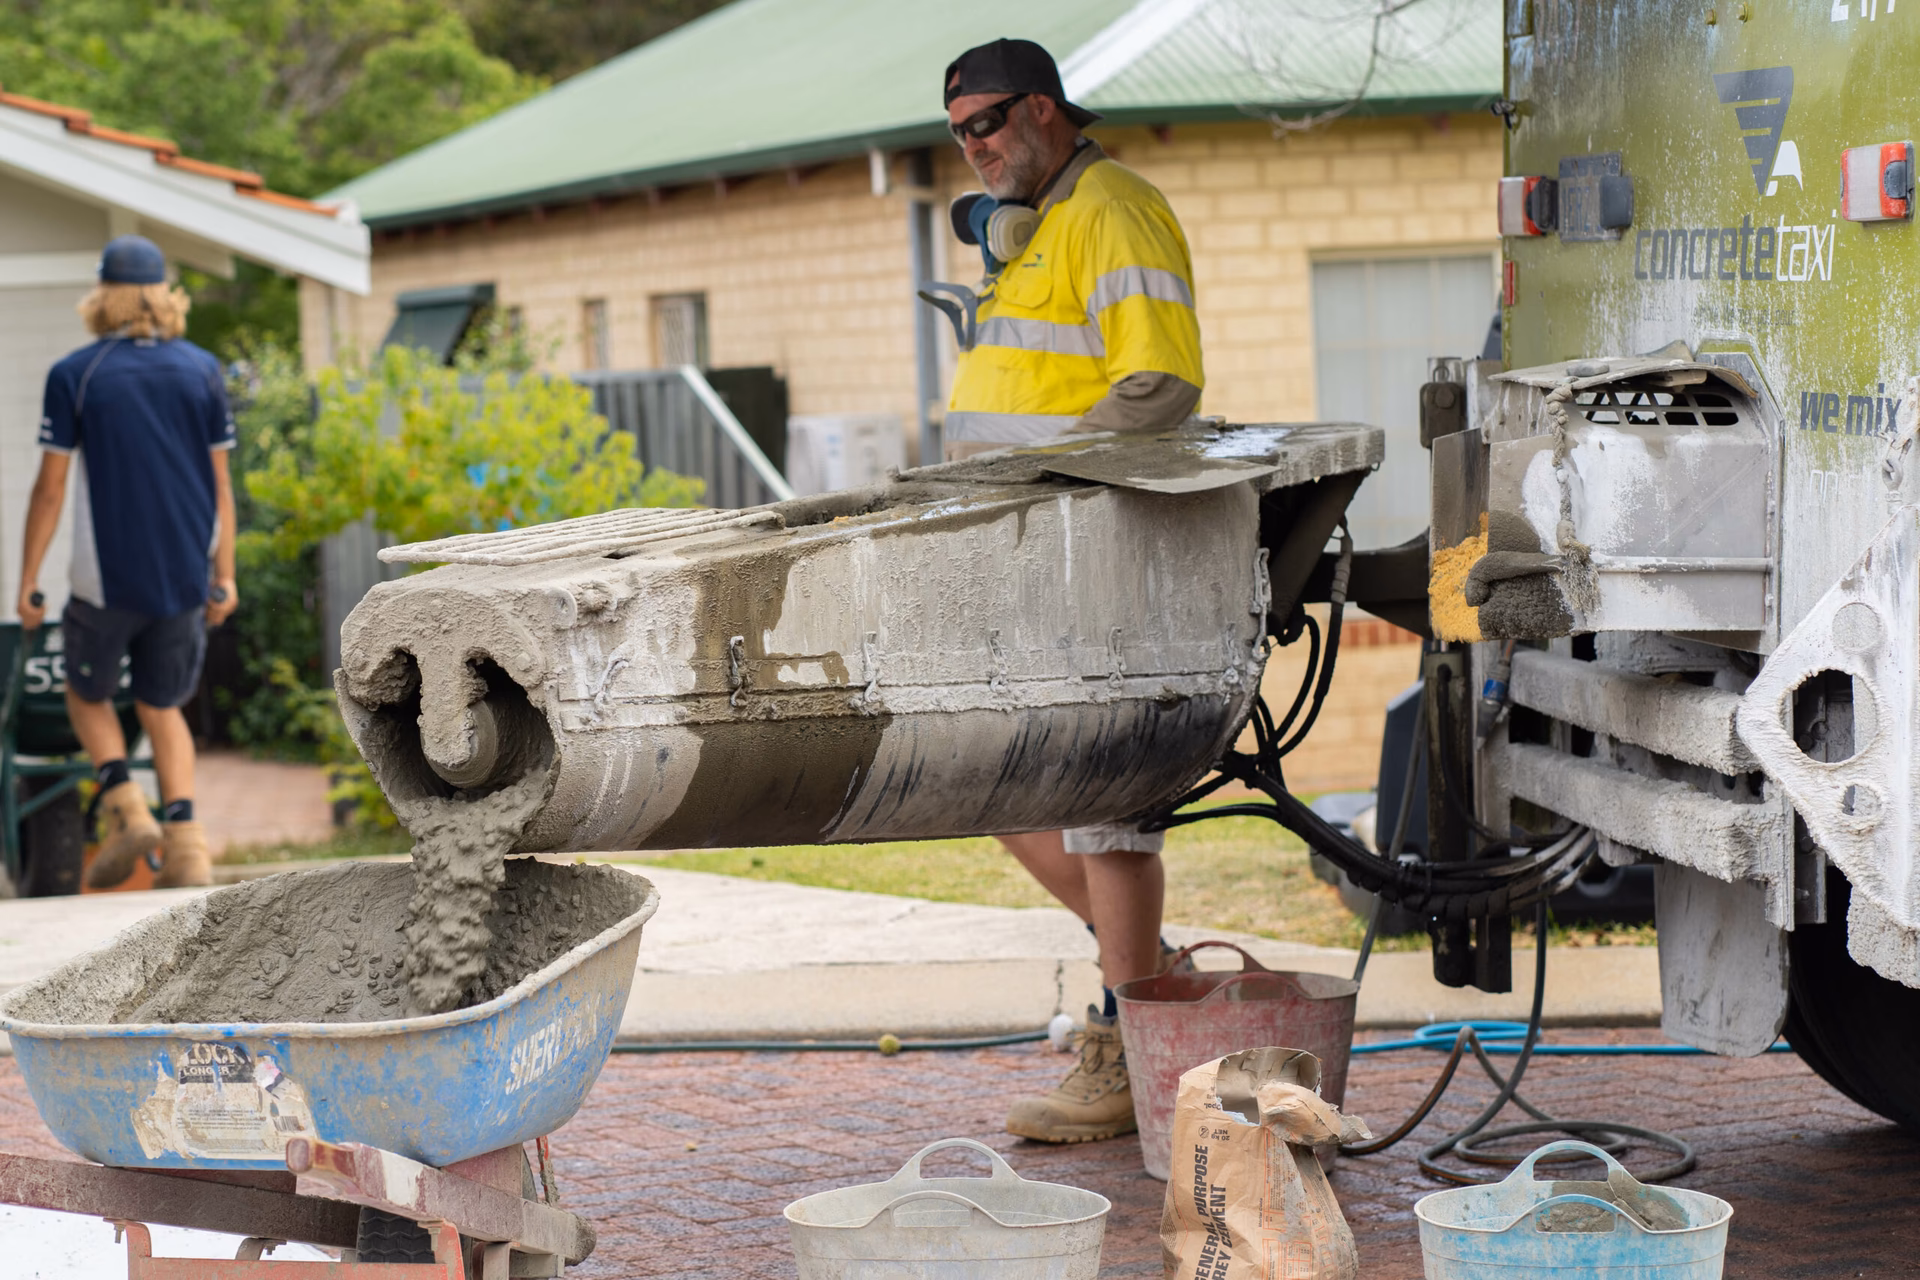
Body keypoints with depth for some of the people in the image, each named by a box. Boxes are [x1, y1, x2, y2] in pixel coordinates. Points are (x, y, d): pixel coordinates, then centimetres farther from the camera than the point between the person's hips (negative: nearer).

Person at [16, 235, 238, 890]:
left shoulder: (75, 375, -6)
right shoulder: (203, 371, 3)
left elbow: (50, 487, -6)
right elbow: (220, 483, 6)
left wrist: (28, 578, 1)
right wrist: (224, 576, 13)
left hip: (107, 577, -3)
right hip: (184, 576, 3)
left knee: (88, 694, 18)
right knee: (161, 707, 14)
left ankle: (125, 807, -4)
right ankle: (185, 842, -1)